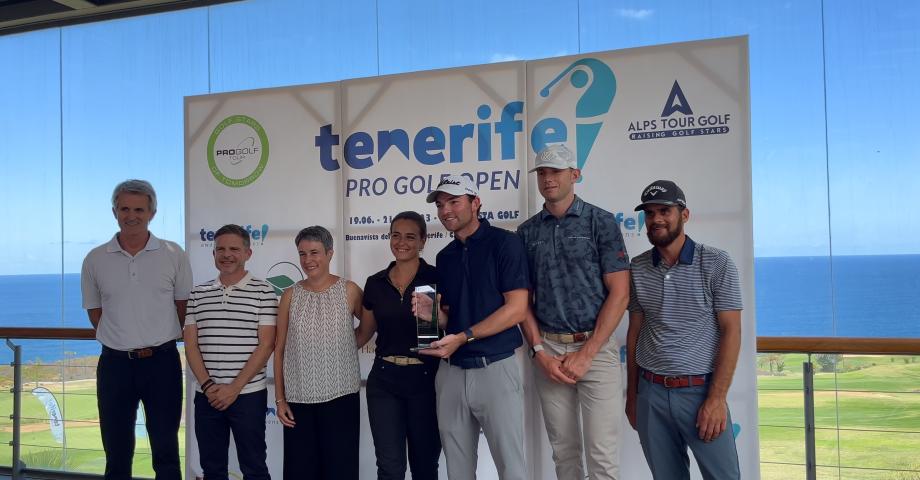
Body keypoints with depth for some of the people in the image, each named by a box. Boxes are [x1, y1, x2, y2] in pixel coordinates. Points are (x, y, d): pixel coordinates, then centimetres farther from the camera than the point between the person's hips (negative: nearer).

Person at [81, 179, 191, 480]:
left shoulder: (174, 255, -2)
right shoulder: (95, 259, 2)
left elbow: (183, 306, 5)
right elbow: (94, 311, 10)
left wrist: (158, 341, 4)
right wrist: (123, 340, 3)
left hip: (161, 361, -1)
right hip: (115, 363, 1)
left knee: (166, 450, 8)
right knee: (116, 452, 11)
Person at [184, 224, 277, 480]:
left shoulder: (263, 291, -3)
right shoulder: (198, 294, 8)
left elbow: (266, 345, -8)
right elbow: (190, 344, 6)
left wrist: (234, 388, -12)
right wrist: (208, 385, -8)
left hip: (248, 394, -3)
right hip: (206, 395, 4)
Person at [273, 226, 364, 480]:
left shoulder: (349, 290, -2)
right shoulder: (291, 295, 3)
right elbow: (279, 349, 5)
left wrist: (347, 344, -3)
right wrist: (280, 399, 2)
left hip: (341, 396, -1)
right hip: (298, 399, 2)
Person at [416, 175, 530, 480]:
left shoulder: (504, 243, -6)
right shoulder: (445, 257, 13)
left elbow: (516, 309, -12)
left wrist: (463, 337, -17)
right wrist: (432, 315, -5)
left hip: (495, 367, -6)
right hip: (451, 370, 6)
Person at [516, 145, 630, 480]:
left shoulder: (600, 222, -1)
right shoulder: (527, 231, 9)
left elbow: (619, 294, -6)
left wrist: (586, 354, -11)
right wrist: (540, 351, -3)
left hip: (596, 348, -3)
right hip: (548, 350, 3)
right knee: (564, 451, 11)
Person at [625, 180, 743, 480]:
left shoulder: (716, 264, -5)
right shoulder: (637, 269, 5)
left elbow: (731, 332, -8)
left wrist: (716, 398, -13)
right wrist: (631, 394, 11)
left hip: (700, 390, -3)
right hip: (651, 394, 3)